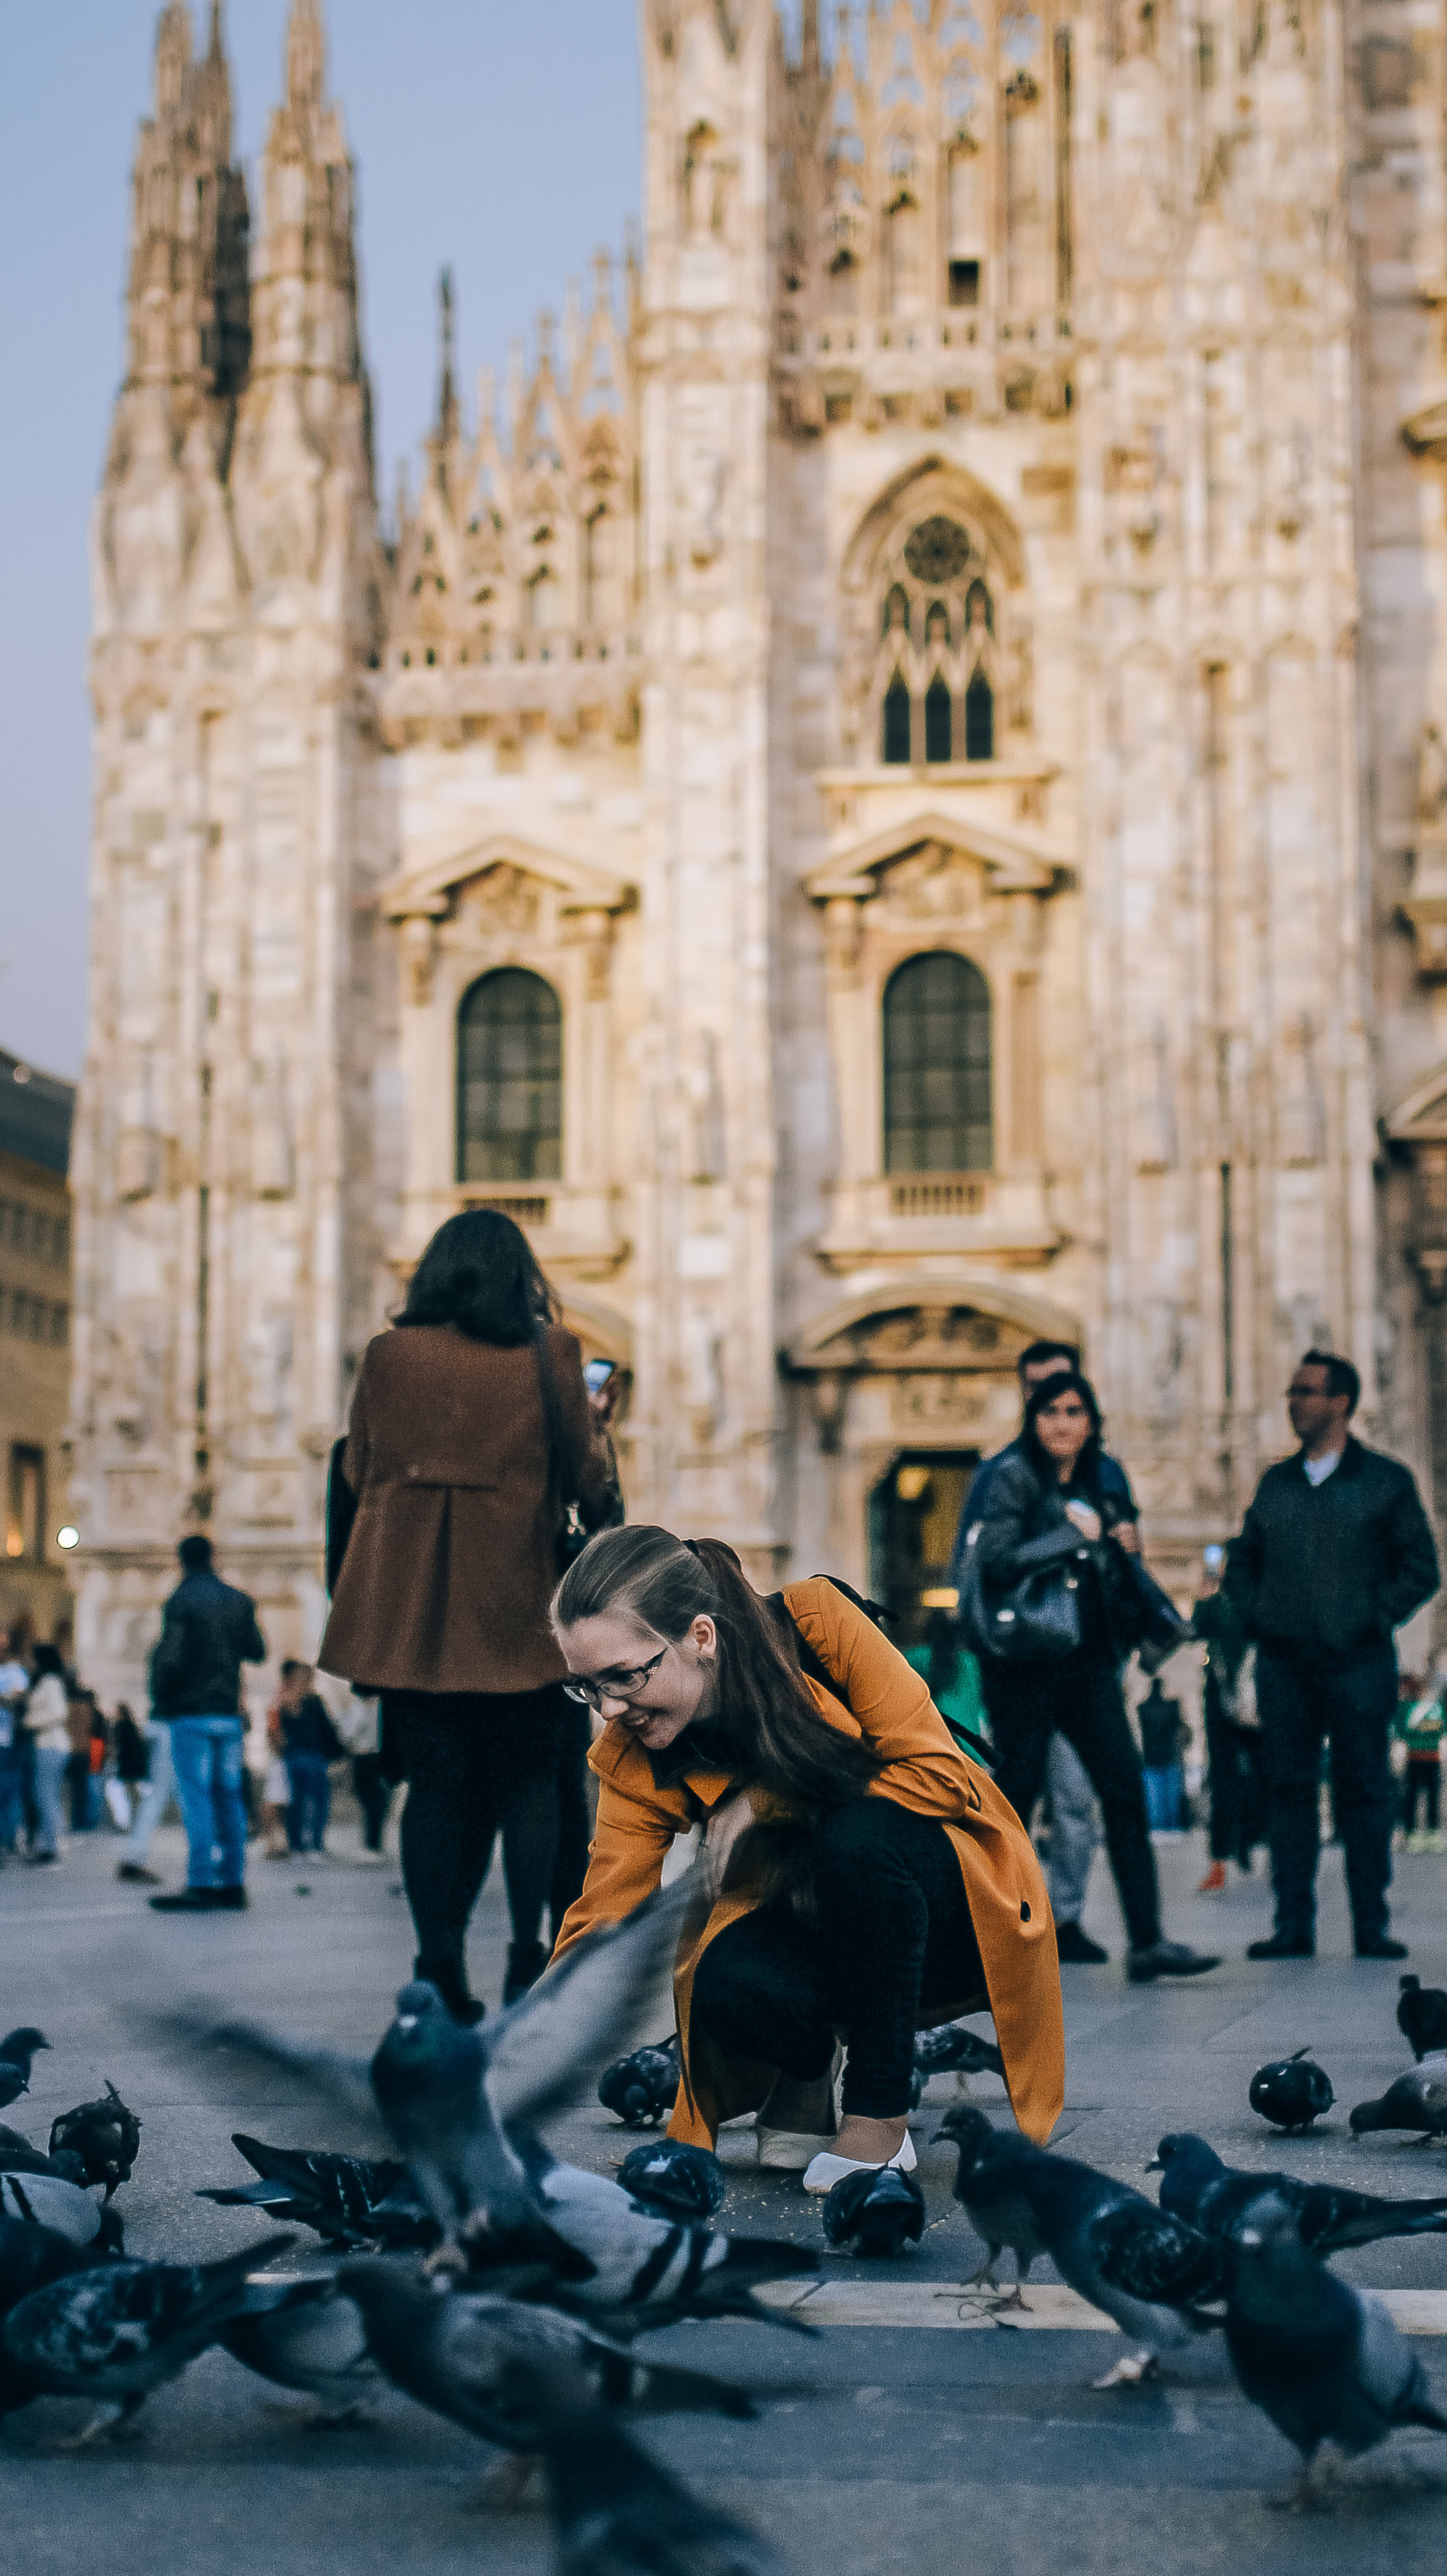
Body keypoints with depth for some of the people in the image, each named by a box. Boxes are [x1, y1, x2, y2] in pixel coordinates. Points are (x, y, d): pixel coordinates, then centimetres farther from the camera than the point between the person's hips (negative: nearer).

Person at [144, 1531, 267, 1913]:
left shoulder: (180, 1602, -9)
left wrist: (159, 1699, -1)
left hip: (192, 1714, -5)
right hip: (230, 1715, 5)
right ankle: (233, 1883, 8)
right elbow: (257, 1652, 16)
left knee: (197, 1798, -6)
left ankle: (201, 1884, -10)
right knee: (229, 1796, 8)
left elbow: (170, 1659, -16)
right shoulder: (240, 1601, 8)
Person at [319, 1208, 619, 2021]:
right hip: (518, 1606, -1)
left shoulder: (389, 1355, 3)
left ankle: (439, 1964, 1)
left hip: (414, 1609, 1)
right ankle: (528, 1956, 1)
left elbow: (355, 1480, 10)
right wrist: (598, 1424, 20)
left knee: (436, 1785, 6)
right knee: (529, 1783, 9)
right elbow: (585, 1482, 1)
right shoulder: (550, 1354, -2)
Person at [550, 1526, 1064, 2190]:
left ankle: (880, 2117, -16)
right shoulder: (634, 1766, -13)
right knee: (729, 1980, -33)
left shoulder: (816, 1623, -21)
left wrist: (764, 1801, -22)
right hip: (812, 1926, 2)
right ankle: (803, 2070, 5)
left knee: (855, 1831, -35)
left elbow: (938, 1775, -20)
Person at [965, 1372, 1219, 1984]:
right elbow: (996, 1561, -17)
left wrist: (1122, 1547, 5)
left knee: (1125, 1790, -4)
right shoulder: (1014, 1478, -3)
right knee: (1016, 1790, -1)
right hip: (1027, 1661, -5)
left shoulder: (1098, 1487, 15)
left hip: (1089, 1661, 6)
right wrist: (1072, 1535, -15)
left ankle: (1146, 1942, -6)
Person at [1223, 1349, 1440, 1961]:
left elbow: (1420, 1567, 3)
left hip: (1357, 1662, -3)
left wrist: (1374, 1618, -7)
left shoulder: (1386, 1481, 4)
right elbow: (1241, 1559, 21)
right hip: (1282, 1661, 3)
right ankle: (1293, 1926, 6)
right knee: (1288, 1791, 2)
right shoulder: (1275, 1482, 14)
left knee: (1363, 1792, 0)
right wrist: (1253, 1617, 6)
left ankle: (1371, 1926, 5)